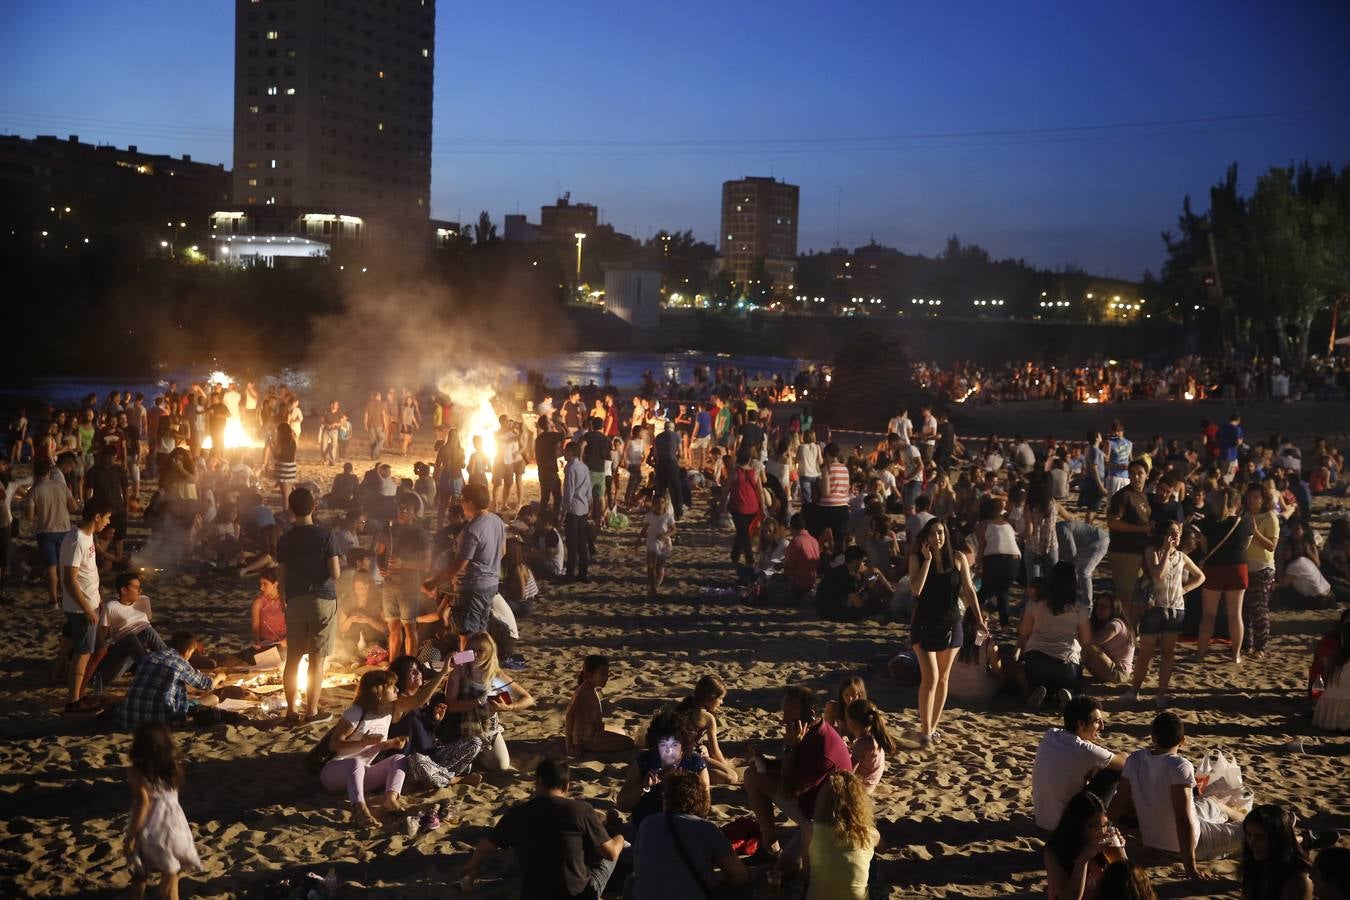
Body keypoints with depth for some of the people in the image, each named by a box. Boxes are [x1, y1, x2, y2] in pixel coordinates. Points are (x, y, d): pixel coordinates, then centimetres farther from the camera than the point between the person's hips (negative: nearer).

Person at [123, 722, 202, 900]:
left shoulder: (136, 772, -16)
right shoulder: (174, 766, -3)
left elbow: (143, 802, -23)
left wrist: (130, 837, -19)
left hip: (149, 830, -3)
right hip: (173, 826, 3)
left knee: (140, 875, 22)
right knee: (170, 879, 15)